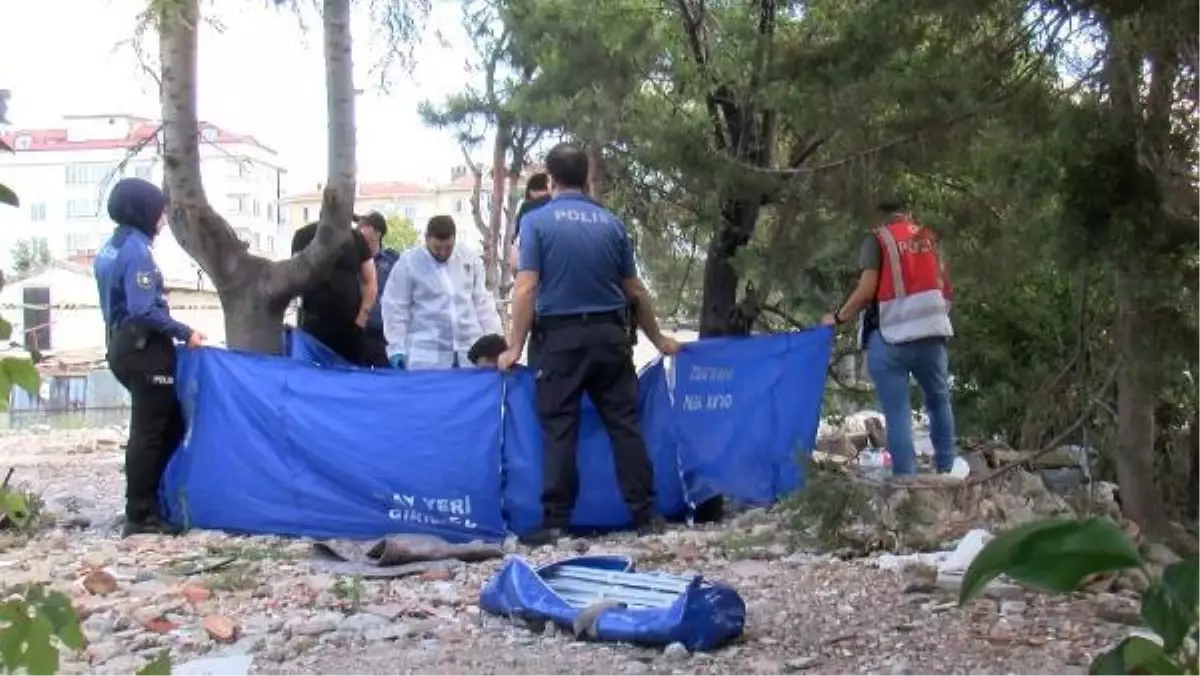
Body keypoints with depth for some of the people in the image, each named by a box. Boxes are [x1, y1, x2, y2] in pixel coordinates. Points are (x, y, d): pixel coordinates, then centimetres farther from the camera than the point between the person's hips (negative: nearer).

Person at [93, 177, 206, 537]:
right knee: (149, 432, -4)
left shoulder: (109, 249, 15)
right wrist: (185, 332, -17)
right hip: (145, 348, -10)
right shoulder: (136, 249, -16)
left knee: (168, 423, 18)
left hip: (124, 345, 10)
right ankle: (140, 515, 1)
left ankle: (146, 504, 22)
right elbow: (144, 311, -24)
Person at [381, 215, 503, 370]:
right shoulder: (408, 263, -2)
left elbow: (483, 302, 15)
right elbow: (395, 308, -2)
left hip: (470, 353, 4)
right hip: (427, 356, -3)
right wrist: (397, 349, -6)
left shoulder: (470, 261, 9)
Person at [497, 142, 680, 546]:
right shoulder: (611, 222, 7)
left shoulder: (537, 221, -2)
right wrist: (658, 340, 23)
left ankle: (555, 521, 2)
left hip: (562, 337, -3)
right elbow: (635, 291, 11)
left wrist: (515, 347, -5)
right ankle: (645, 515, 9)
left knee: (559, 430, 2)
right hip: (609, 334, 3)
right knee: (625, 425, 6)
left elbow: (526, 289, -10)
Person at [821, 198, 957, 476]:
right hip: (930, 333, 4)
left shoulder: (877, 240, 4)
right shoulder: (929, 238, 17)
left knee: (897, 413, -1)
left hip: (890, 336, -4)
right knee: (939, 401, 21)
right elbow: (945, 288, 14)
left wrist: (838, 317, 4)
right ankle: (946, 470, 21)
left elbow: (867, 290, -7)